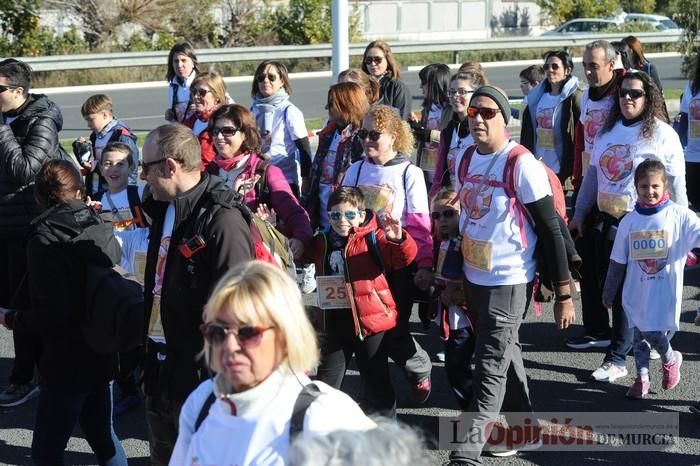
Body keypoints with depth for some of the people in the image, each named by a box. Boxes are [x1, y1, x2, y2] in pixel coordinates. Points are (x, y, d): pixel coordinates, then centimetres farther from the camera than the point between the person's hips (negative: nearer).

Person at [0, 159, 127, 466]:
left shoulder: (43, 240, -18)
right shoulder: (103, 231, 0)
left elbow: (51, 316, -21)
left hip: (65, 366, -6)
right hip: (103, 358, 7)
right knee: (103, 435, 22)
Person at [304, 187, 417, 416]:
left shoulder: (373, 239, -10)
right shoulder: (322, 243, 5)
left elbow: (405, 256, -25)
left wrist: (398, 239, -48)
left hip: (370, 321, -4)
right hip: (334, 323, 4)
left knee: (377, 381, 10)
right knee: (326, 383, 14)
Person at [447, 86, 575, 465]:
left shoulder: (522, 165, -16)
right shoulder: (466, 159, 5)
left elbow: (551, 231, -14)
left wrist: (563, 295, -14)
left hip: (509, 282, -7)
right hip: (473, 278, 7)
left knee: (489, 370, -6)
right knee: (503, 357, 21)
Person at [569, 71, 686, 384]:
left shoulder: (661, 133, -6)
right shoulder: (607, 131, 11)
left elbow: (676, 183, -5)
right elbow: (593, 173, 17)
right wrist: (579, 214, 18)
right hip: (607, 221, 6)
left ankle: (617, 358, 2)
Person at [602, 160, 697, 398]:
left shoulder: (680, 216, -8)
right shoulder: (629, 221, 1)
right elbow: (617, 261, 8)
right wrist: (608, 292, 14)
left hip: (665, 291, -3)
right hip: (637, 292, 4)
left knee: (654, 333, -6)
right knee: (639, 334, 12)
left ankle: (671, 359, 27)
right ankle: (642, 378, 31)